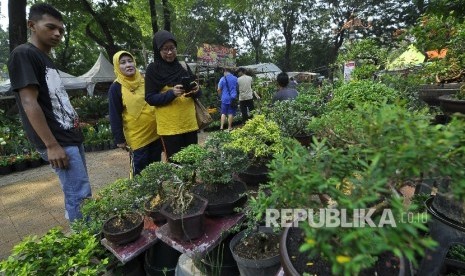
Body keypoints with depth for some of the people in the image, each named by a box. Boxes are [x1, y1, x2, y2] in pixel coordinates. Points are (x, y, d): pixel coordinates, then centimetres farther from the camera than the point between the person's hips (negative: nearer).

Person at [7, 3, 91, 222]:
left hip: (71, 137, 9)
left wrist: (74, 122, 14)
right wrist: (52, 145, -20)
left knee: (76, 191, 15)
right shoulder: (23, 55, -9)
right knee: (80, 195, -7)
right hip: (58, 141, -9)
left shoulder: (46, 58, 18)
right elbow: (29, 103, -17)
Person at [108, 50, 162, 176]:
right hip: (137, 137, -5)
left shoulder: (144, 80, 5)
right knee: (140, 170, 4)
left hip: (155, 133, 5)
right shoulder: (116, 88, -9)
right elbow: (115, 116, -7)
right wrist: (119, 139, -8)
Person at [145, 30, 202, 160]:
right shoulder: (153, 69, -2)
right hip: (169, 126, -4)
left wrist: (196, 90, -13)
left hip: (190, 122, 4)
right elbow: (150, 98, -7)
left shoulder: (184, 66, 8)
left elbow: (197, 93, 11)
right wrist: (171, 93, -21)